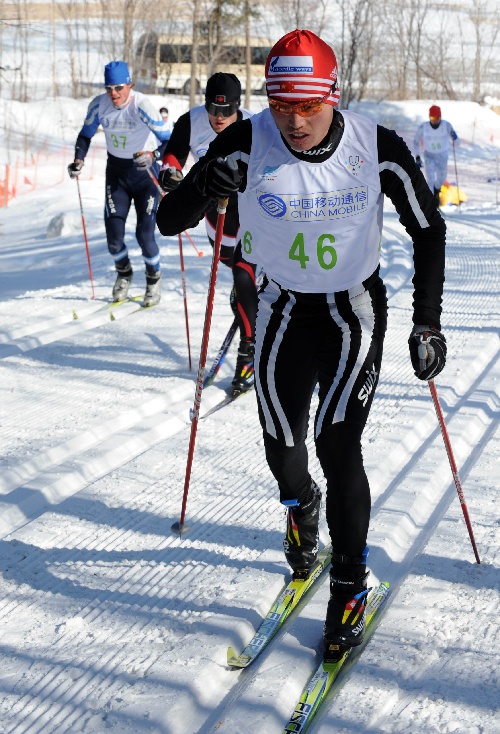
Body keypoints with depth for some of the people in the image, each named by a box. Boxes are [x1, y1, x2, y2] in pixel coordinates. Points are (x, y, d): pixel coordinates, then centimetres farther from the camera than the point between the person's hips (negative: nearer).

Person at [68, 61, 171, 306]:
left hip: (145, 170, -3)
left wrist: (153, 155, -43)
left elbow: (168, 139, -25)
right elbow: (86, 134, 6)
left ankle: (153, 279, 18)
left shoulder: (141, 106, -24)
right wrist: (78, 159, -9)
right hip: (116, 169, 4)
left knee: (144, 233, -8)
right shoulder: (99, 105, -12)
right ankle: (123, 273, 27)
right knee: (113, 232, -3)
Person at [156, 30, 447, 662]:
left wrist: (427, 322, -7)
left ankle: (351, 586, 6)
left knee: (337, 445, -13)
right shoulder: (248, 145, -19)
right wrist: (197, 189, -40)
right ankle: (301, 508, 47)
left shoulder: (377, 148, -19)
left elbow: (428, 229, -4)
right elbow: (169, 222, -17)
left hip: (353, 313, -2)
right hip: (283, 311, 2)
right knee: (281, 446, 9)